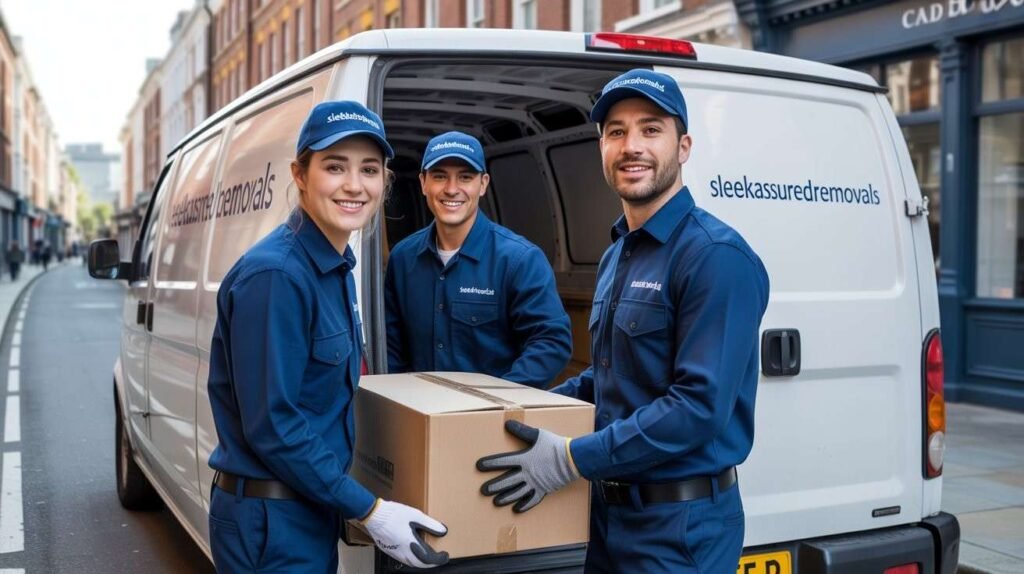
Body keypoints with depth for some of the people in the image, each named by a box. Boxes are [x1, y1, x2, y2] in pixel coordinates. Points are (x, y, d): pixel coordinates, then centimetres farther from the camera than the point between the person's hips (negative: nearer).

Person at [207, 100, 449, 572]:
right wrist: (369, 511, -19)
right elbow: (270, 425, -23)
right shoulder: (274, 274, -21)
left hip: (311, 509, 9)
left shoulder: (335, 268, 6)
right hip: (269, 522, -9)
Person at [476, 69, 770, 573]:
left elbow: (701, 404, -25)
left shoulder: (716, 256, -18)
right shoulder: (616, 254, 11)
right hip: (610, 510, 8)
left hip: (682, 523, -8)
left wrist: (572, 459, -24)